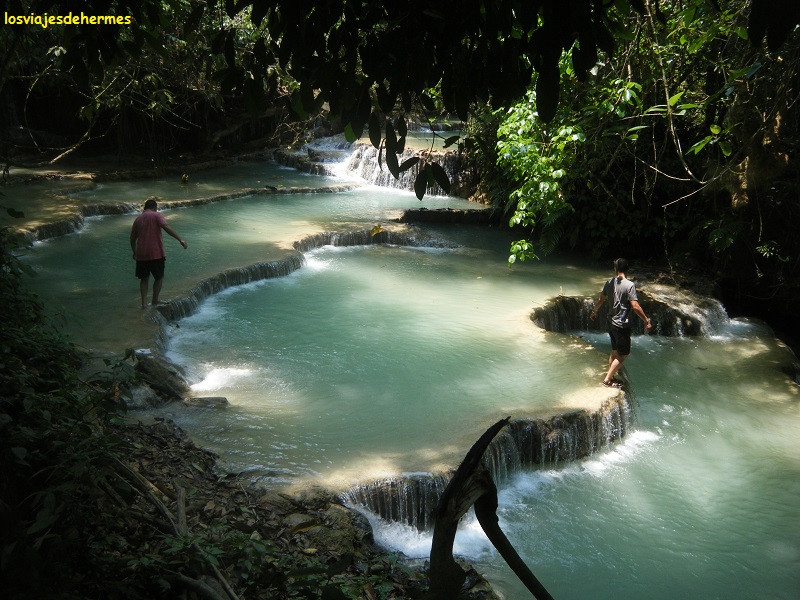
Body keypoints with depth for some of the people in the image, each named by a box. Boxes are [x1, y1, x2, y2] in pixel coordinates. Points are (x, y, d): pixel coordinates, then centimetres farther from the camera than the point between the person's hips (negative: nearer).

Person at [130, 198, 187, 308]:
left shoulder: (138, 219, 14)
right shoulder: (157, 215, -2)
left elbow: (132, 238, 19)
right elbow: (166, 227, -20)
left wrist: (135, 252, 34)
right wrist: (180, 239, -26)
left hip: (141, 254, 4)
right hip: (156, 253, -4)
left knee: (144, 278, 15)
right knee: (159, 277, 13)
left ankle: (144, 302, 8)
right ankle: (155, 300, 15)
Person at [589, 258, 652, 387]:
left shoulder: (610, 283, 1)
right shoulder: (629, 285, -19)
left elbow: (600, 300, 13)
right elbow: (635, 307, -24)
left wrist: (594, 311, 31)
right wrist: (647, 321, -15)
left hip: (611, 322, 7)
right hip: (622, 325, -7)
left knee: (614, 351, 20)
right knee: (623, 355, 5)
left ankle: (611, 377, 28)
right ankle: (607, 380, 6)